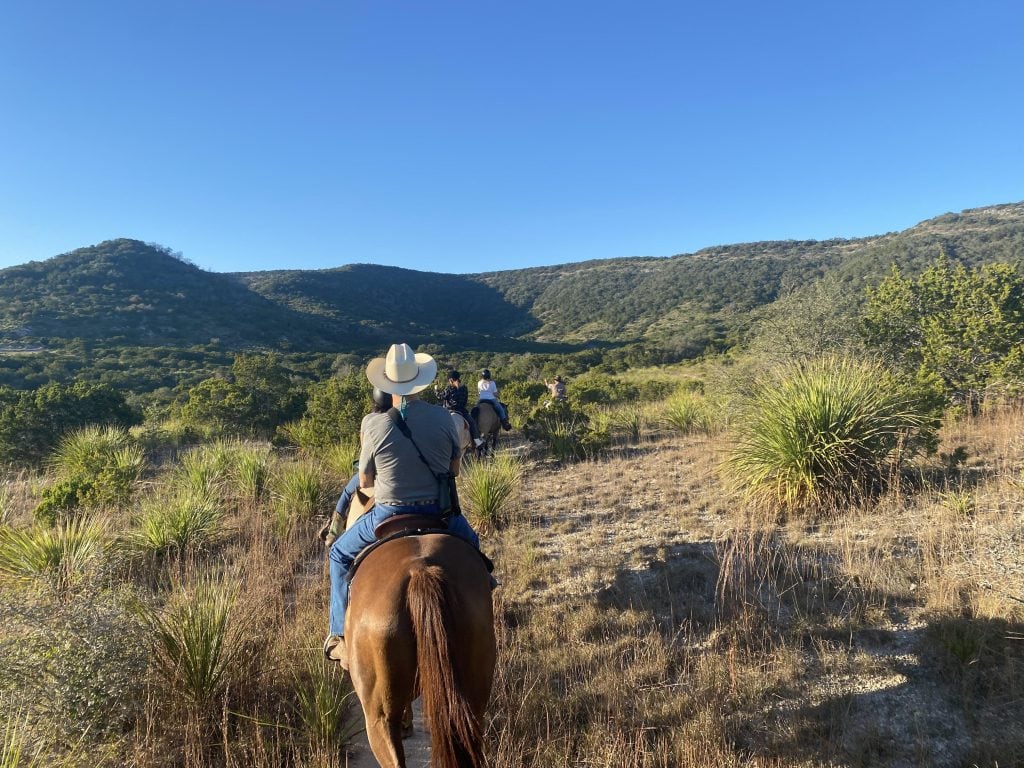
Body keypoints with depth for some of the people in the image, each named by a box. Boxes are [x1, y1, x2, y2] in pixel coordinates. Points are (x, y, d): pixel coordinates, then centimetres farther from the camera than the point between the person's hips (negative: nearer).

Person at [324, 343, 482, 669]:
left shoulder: (375, 425, -14)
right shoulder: (443, 418, -7)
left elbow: (364, 481, -3)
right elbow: (454, 469, 4)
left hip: (390, 516, -2)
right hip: (441, 513, 2)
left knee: (340, 553, 24)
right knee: (470, 542, 34)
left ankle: (340, 636, 21)